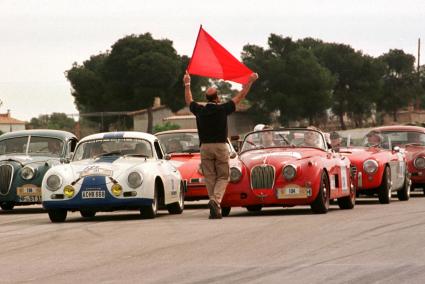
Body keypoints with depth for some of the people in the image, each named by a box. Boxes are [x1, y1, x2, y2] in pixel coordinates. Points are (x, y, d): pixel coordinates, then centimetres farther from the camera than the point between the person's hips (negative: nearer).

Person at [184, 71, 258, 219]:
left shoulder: (200, 111, 1)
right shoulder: (222, 109, -6)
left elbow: (189, 101, 22)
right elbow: (240, 96, 3)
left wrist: (187, 84, 36)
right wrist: (250, 81, 13)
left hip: (205, 147, 2)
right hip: (221, 146, -2)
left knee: (210, 178, 7)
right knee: (222, 177, 4)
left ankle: (215, 208, 5)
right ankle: (216, 200, -20)